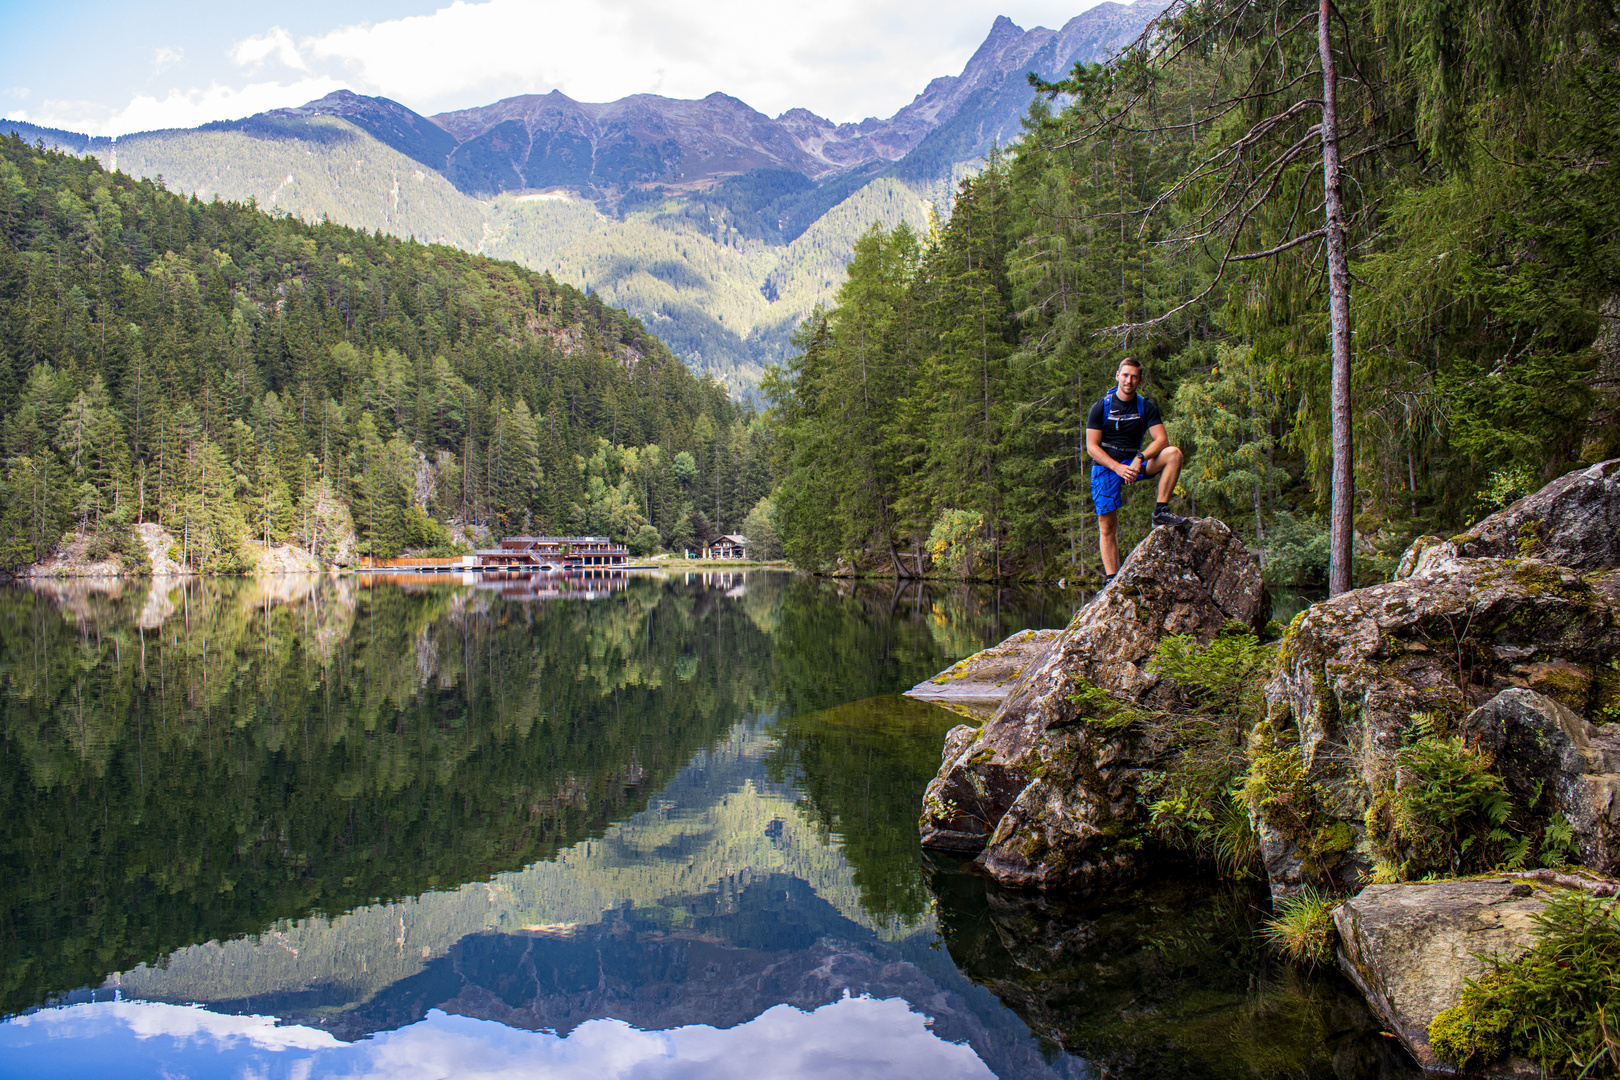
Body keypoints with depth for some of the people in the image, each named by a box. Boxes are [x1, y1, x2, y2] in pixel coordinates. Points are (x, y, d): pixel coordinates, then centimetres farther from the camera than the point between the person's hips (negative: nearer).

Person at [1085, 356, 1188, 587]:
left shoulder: (1146, 407, 4)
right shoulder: (1101, 407, -2)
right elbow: (1092, 447, -7)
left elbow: (1161, 440, -7)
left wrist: (1139, 459, -25)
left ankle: (1161, 511, -21)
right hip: (1105, 467, -2)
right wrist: (1118, 467, -21)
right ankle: (1111, 579, -3)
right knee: (1107, 527, -8)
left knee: (1173, 453, -23)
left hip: (1134, 463, 2)